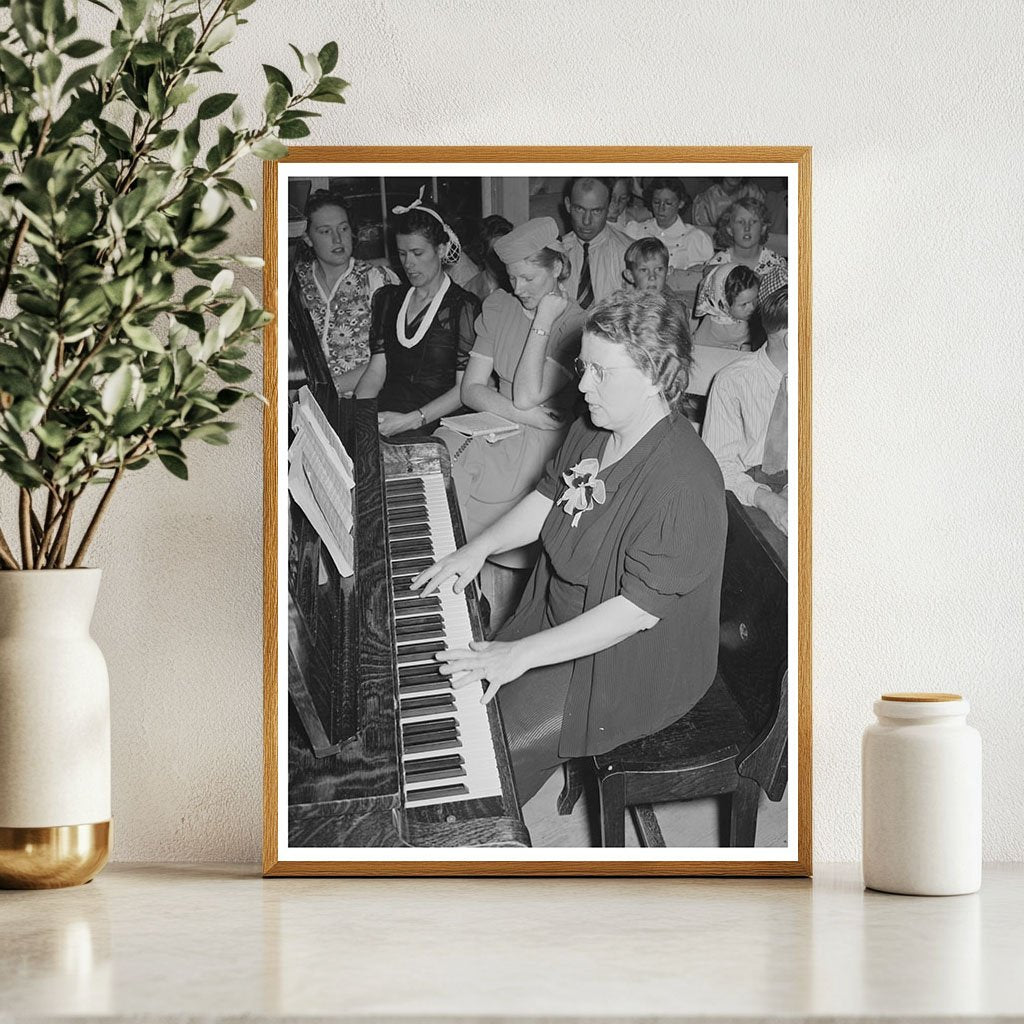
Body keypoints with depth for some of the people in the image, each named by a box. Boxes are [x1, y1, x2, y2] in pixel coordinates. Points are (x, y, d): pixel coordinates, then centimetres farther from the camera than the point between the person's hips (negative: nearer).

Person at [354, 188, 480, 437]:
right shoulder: (387, 299, 19)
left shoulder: (464, 306, 0)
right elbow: (376, 369, 12)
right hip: (385, 412, 5)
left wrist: (411, 420, -18)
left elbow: (465, 388, -6)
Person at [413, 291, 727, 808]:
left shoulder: (683, 484, -31)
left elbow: (637, 609, -32)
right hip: (559, 619, 9)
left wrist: (520, 655, -32)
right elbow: (548, 497, 16)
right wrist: (478, 548, 0)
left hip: (629, 671, -9)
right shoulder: (593, 432, -1)